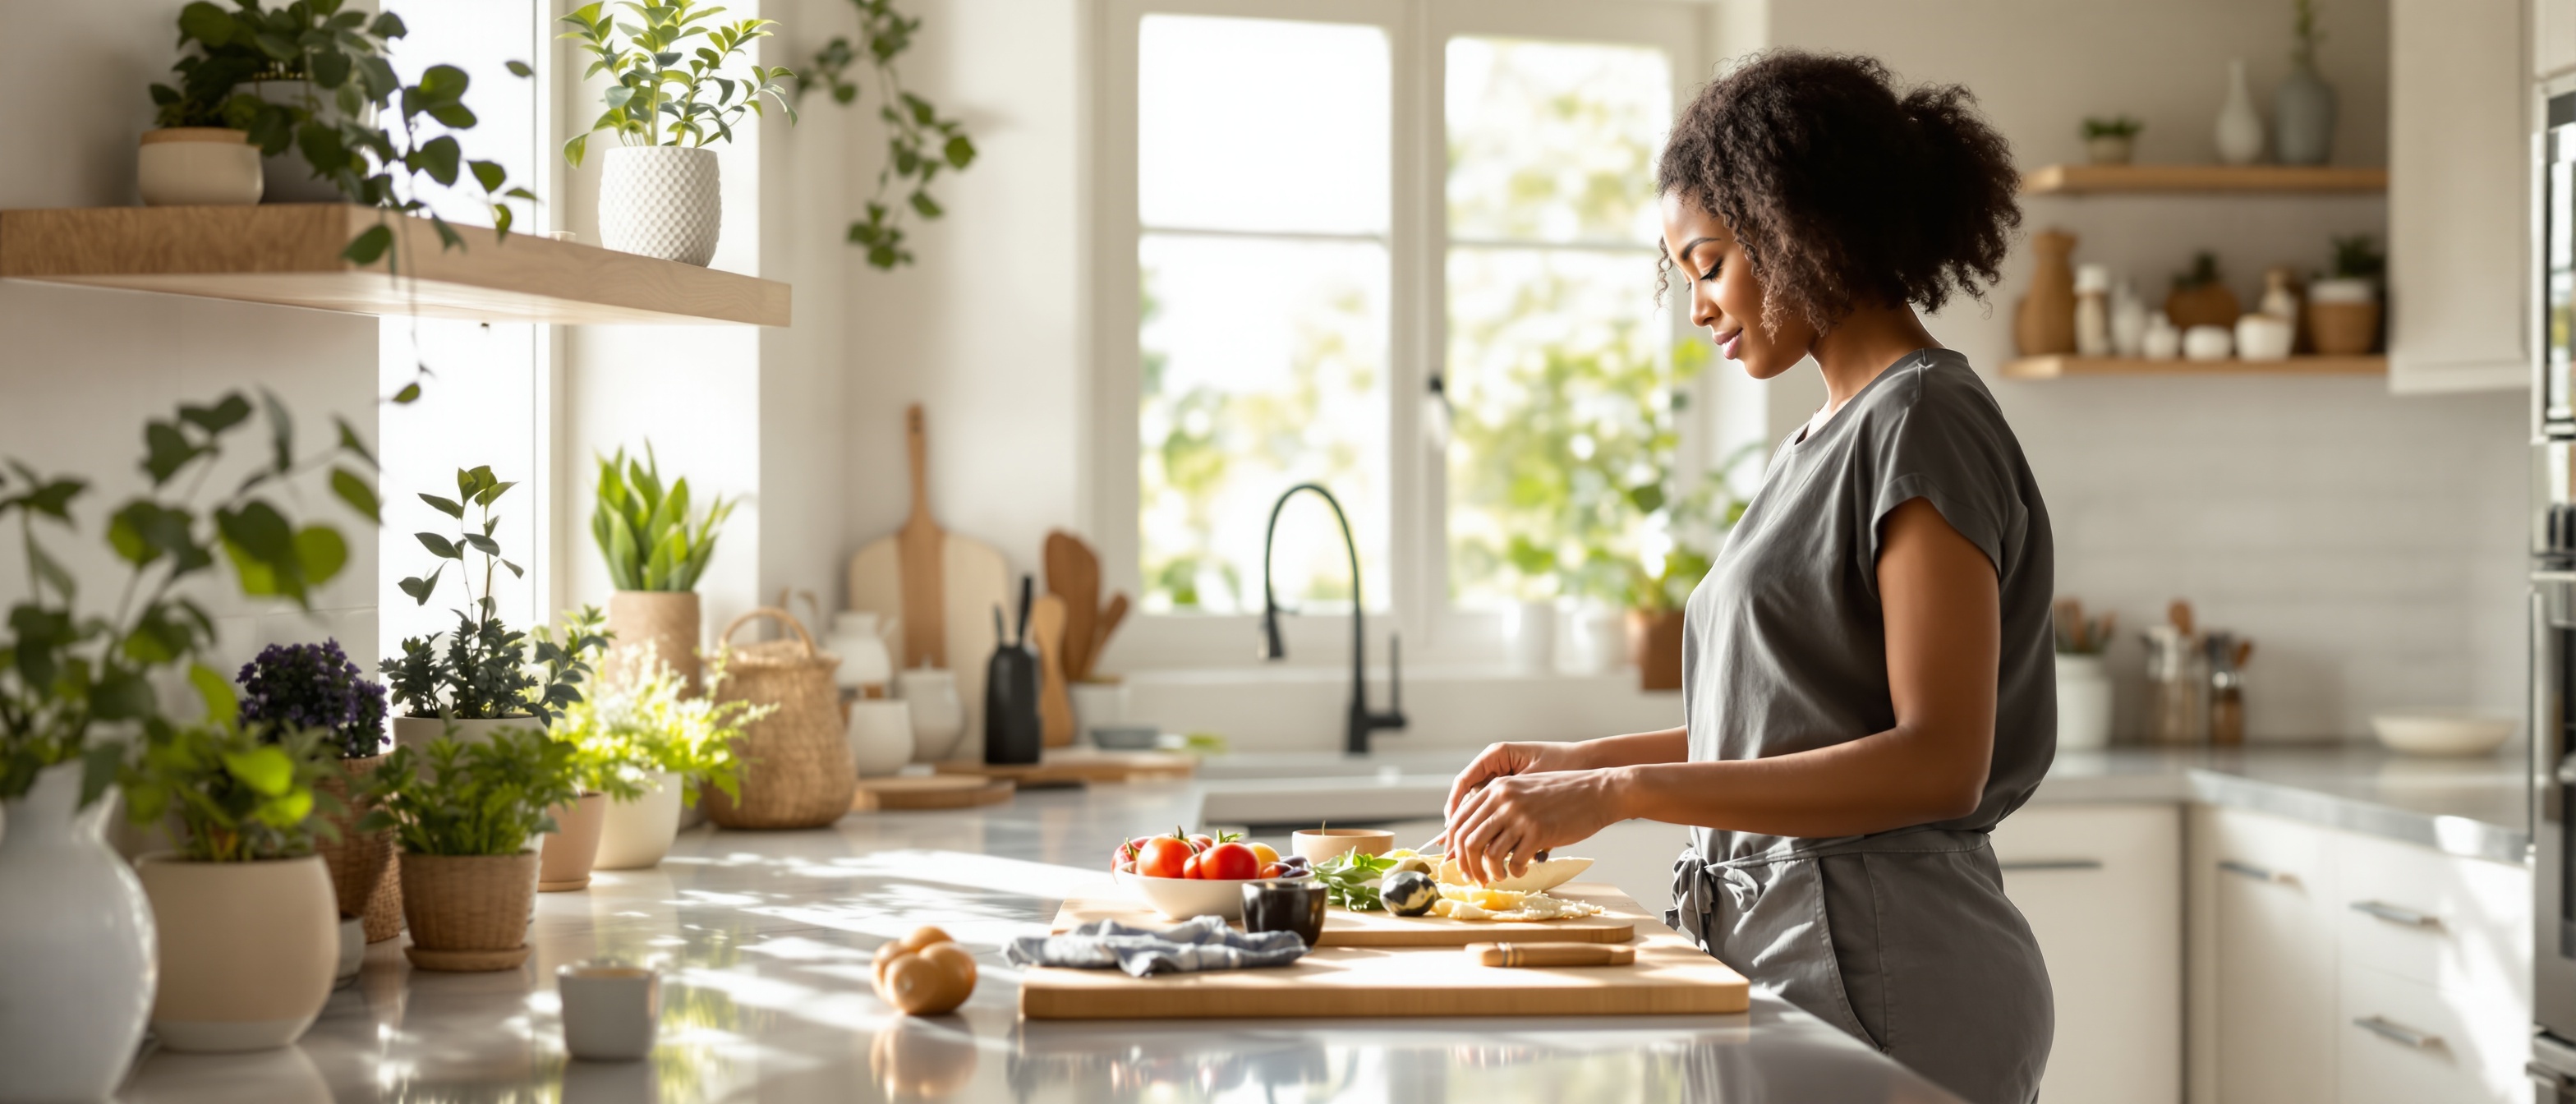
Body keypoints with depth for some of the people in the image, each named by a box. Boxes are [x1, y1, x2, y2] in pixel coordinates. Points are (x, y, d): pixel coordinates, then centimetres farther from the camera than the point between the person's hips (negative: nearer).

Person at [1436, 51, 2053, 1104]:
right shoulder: (1832, 438, 17)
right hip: (1788, 951, 8)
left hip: (1881, 987, -8)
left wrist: (1620, 793, -22)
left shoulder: (1928, 424, -11)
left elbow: (1937, 763, -20)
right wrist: (1581, 760, 12)